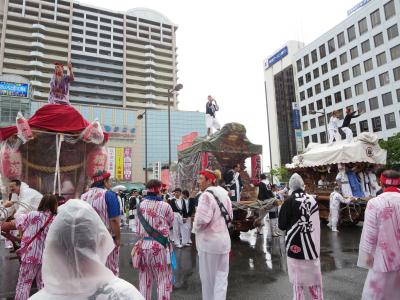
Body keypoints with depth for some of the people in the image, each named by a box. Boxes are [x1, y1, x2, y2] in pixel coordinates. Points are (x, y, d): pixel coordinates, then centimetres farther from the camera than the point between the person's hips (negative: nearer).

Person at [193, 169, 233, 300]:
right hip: (223, 238, 7)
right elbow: (230, 216, 14)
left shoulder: (206, 195, -18)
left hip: (209, 240, -7)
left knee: (208, 276, 11)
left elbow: (203, 218, -26)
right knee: (221, 275, 13)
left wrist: (196, 228, -7)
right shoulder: (224, 194, 6)